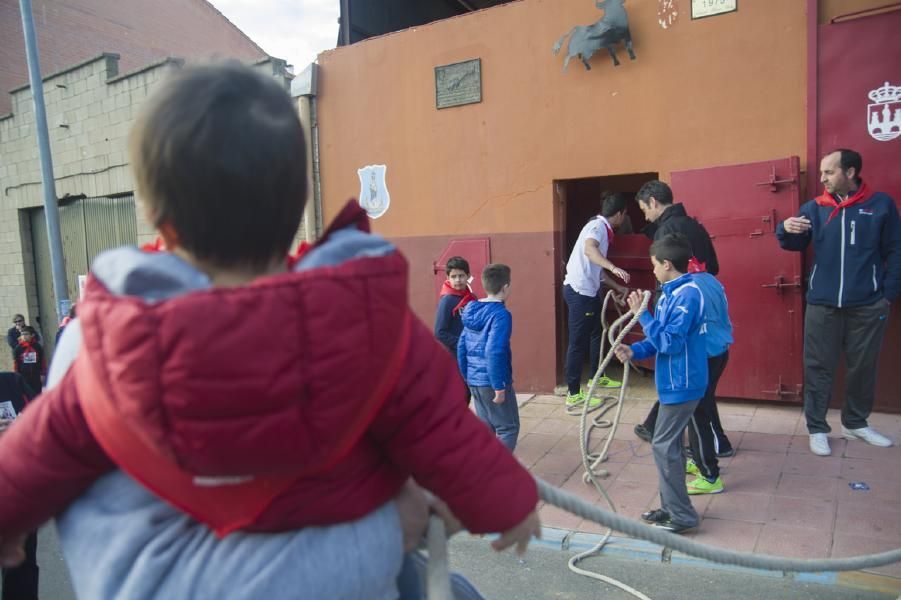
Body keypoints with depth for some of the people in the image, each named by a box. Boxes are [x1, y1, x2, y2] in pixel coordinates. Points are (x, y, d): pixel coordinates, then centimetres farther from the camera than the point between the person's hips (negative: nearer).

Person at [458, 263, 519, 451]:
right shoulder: (500, 314, -16)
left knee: (486, 426, 18)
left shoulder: (472, 311, 8)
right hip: (492, 382, -8)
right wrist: (499, 386, -21)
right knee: (508, 428, 3)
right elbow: (494, 352, -24)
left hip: (475, 381, 8)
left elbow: (462, 348, 11)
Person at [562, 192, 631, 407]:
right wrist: (614, 268, -47)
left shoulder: (602, 228, 17)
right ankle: (573, 393, 1)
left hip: (589, 290, 10)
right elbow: (589, 249, -37)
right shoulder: (598, 225, -13)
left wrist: (616, 287, 25)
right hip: (579, 290, -10)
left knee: (597, 332, 22)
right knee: (578, 341, -6)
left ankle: (597, 377, 38)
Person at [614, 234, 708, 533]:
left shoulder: (687, 294, -20)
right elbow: (660, 339, 14)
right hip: (674, 382, 10)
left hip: (681, 384, -10)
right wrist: (634, 351, -1)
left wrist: (643, 315, -19)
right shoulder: (671, 293, 10)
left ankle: (682, 516, 6)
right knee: (670, 444, 16)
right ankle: (671, 507, 27)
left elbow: (670, 342, -24)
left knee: (664, 445, -4)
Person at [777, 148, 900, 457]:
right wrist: (786, 229, -23)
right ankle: (817, 428, 14)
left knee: (863, 367, 13)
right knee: (818, 368, 4)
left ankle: (855, 423, 30)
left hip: (868, 306, 0)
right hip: (822, 304, 0)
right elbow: (796, 244, 0)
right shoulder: (814, 208, 4)